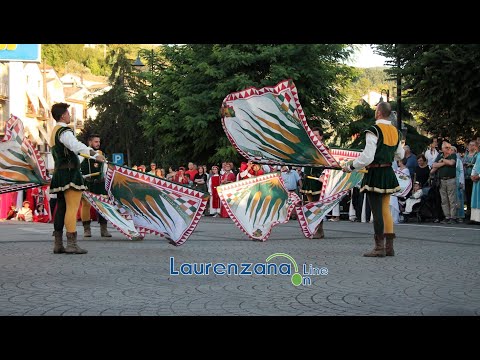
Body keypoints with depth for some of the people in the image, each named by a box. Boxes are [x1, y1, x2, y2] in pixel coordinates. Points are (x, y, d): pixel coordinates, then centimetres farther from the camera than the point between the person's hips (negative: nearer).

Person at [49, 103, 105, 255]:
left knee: (61, 208, 9)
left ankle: (58, 244, 10)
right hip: (70, 173, -10)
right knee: (72, 208, -12)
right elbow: (77, 146, -31)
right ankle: (72, 244, -16)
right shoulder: (64, 131, -12)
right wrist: (95, 154, -38)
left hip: (59, 173, 10)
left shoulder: (54, 131, 20)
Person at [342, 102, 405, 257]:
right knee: (386, 209, 13)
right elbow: (400, 155, 21)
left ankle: (379, 247, 1)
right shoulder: (395, 131, 9)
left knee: (377, 211, -3)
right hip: (389, 173, 8)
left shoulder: (374, 130, -16)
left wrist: (350, 166, -8)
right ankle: (389, 246, 16)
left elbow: (367, 157, -20)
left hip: (375, 174, -8)